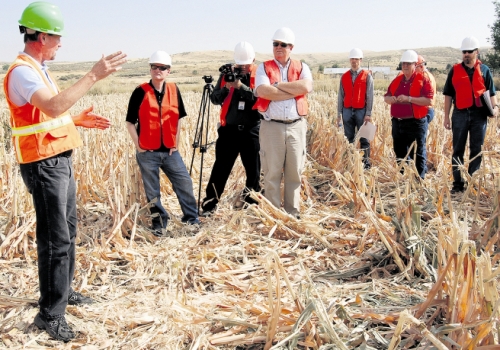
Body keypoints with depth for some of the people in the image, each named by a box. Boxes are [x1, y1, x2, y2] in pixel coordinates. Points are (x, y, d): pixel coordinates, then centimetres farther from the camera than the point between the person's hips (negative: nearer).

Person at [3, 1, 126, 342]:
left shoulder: (38, 69, 15)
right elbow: (54, 106, -35)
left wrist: (79, 120, 13)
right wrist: (94, 75, -36)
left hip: (62, 161, 10)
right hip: (44, 165, -10)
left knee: (68, 230, 18)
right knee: (56, 238, -7)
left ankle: (64, 290, 33)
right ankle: (50, 313, 3)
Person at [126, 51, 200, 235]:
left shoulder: (174, 90, 3)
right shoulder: (140, 92, -7)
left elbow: (179, 118, 12)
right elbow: (130, 122, -3)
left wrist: (176, 142, 5)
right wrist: (138, 145, -8)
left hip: (169, 150, 3)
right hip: (147, 152, -3)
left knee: (185, 182, 2)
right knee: (152, 190, 6)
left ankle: (192, 218, 17)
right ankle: (159, 224, 19)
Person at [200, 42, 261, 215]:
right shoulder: (227, 74, 7)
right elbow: (214, 99, 4)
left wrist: (241, 86, -22)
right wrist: (226, 88, -14)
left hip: (252, 131, -1)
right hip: (229, 129, 1)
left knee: (253, 169, 6)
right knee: (220, 168, 3)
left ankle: (253, 204, 20)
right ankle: (209, 204, 9)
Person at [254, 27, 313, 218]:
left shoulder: (302, 67, 10)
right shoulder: (264, 68, 5)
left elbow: (307, 87, -12)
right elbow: (263, 91, -14)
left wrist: (278, 85, -10)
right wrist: (295, 91, -9)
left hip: (296, 126, 2)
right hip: (272, 127, -2)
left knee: (295, 172, 7)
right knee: (272, 172, 2)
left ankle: (293, 213, 18)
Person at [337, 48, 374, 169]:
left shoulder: (367, 76, 1)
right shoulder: (344, 76, 10)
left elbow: (370, 96, -4)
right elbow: (341, 96, 10)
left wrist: (368, 114, -10)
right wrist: (339, 113, 5)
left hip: (361, 110, -3)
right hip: (347, 110, 3)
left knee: (364, 138, 0)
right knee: (349, 139, 7)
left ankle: (366, 161, 6)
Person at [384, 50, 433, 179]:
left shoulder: (423, 80, -4)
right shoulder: (397, 80, 14)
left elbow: (428, 100, -14)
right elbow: (386, 96, 17)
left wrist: (409, 99, -23)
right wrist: (390, 99, -7)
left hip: (415, 123, -6)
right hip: (398, 123, 6)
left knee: (417, 155, -3)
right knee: (400, 154, 14)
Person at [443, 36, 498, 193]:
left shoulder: (484, 70, 8)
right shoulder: (455, 70, 6)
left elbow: (491, 92, 10)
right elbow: (448, 94, 7)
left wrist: (495, 106, -9)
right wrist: (446, 116, 2)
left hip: (479, 114, 1)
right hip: (460, 114, 0)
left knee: (476, 150, 4)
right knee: (458, 150, 3)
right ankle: (458, 183, 9)